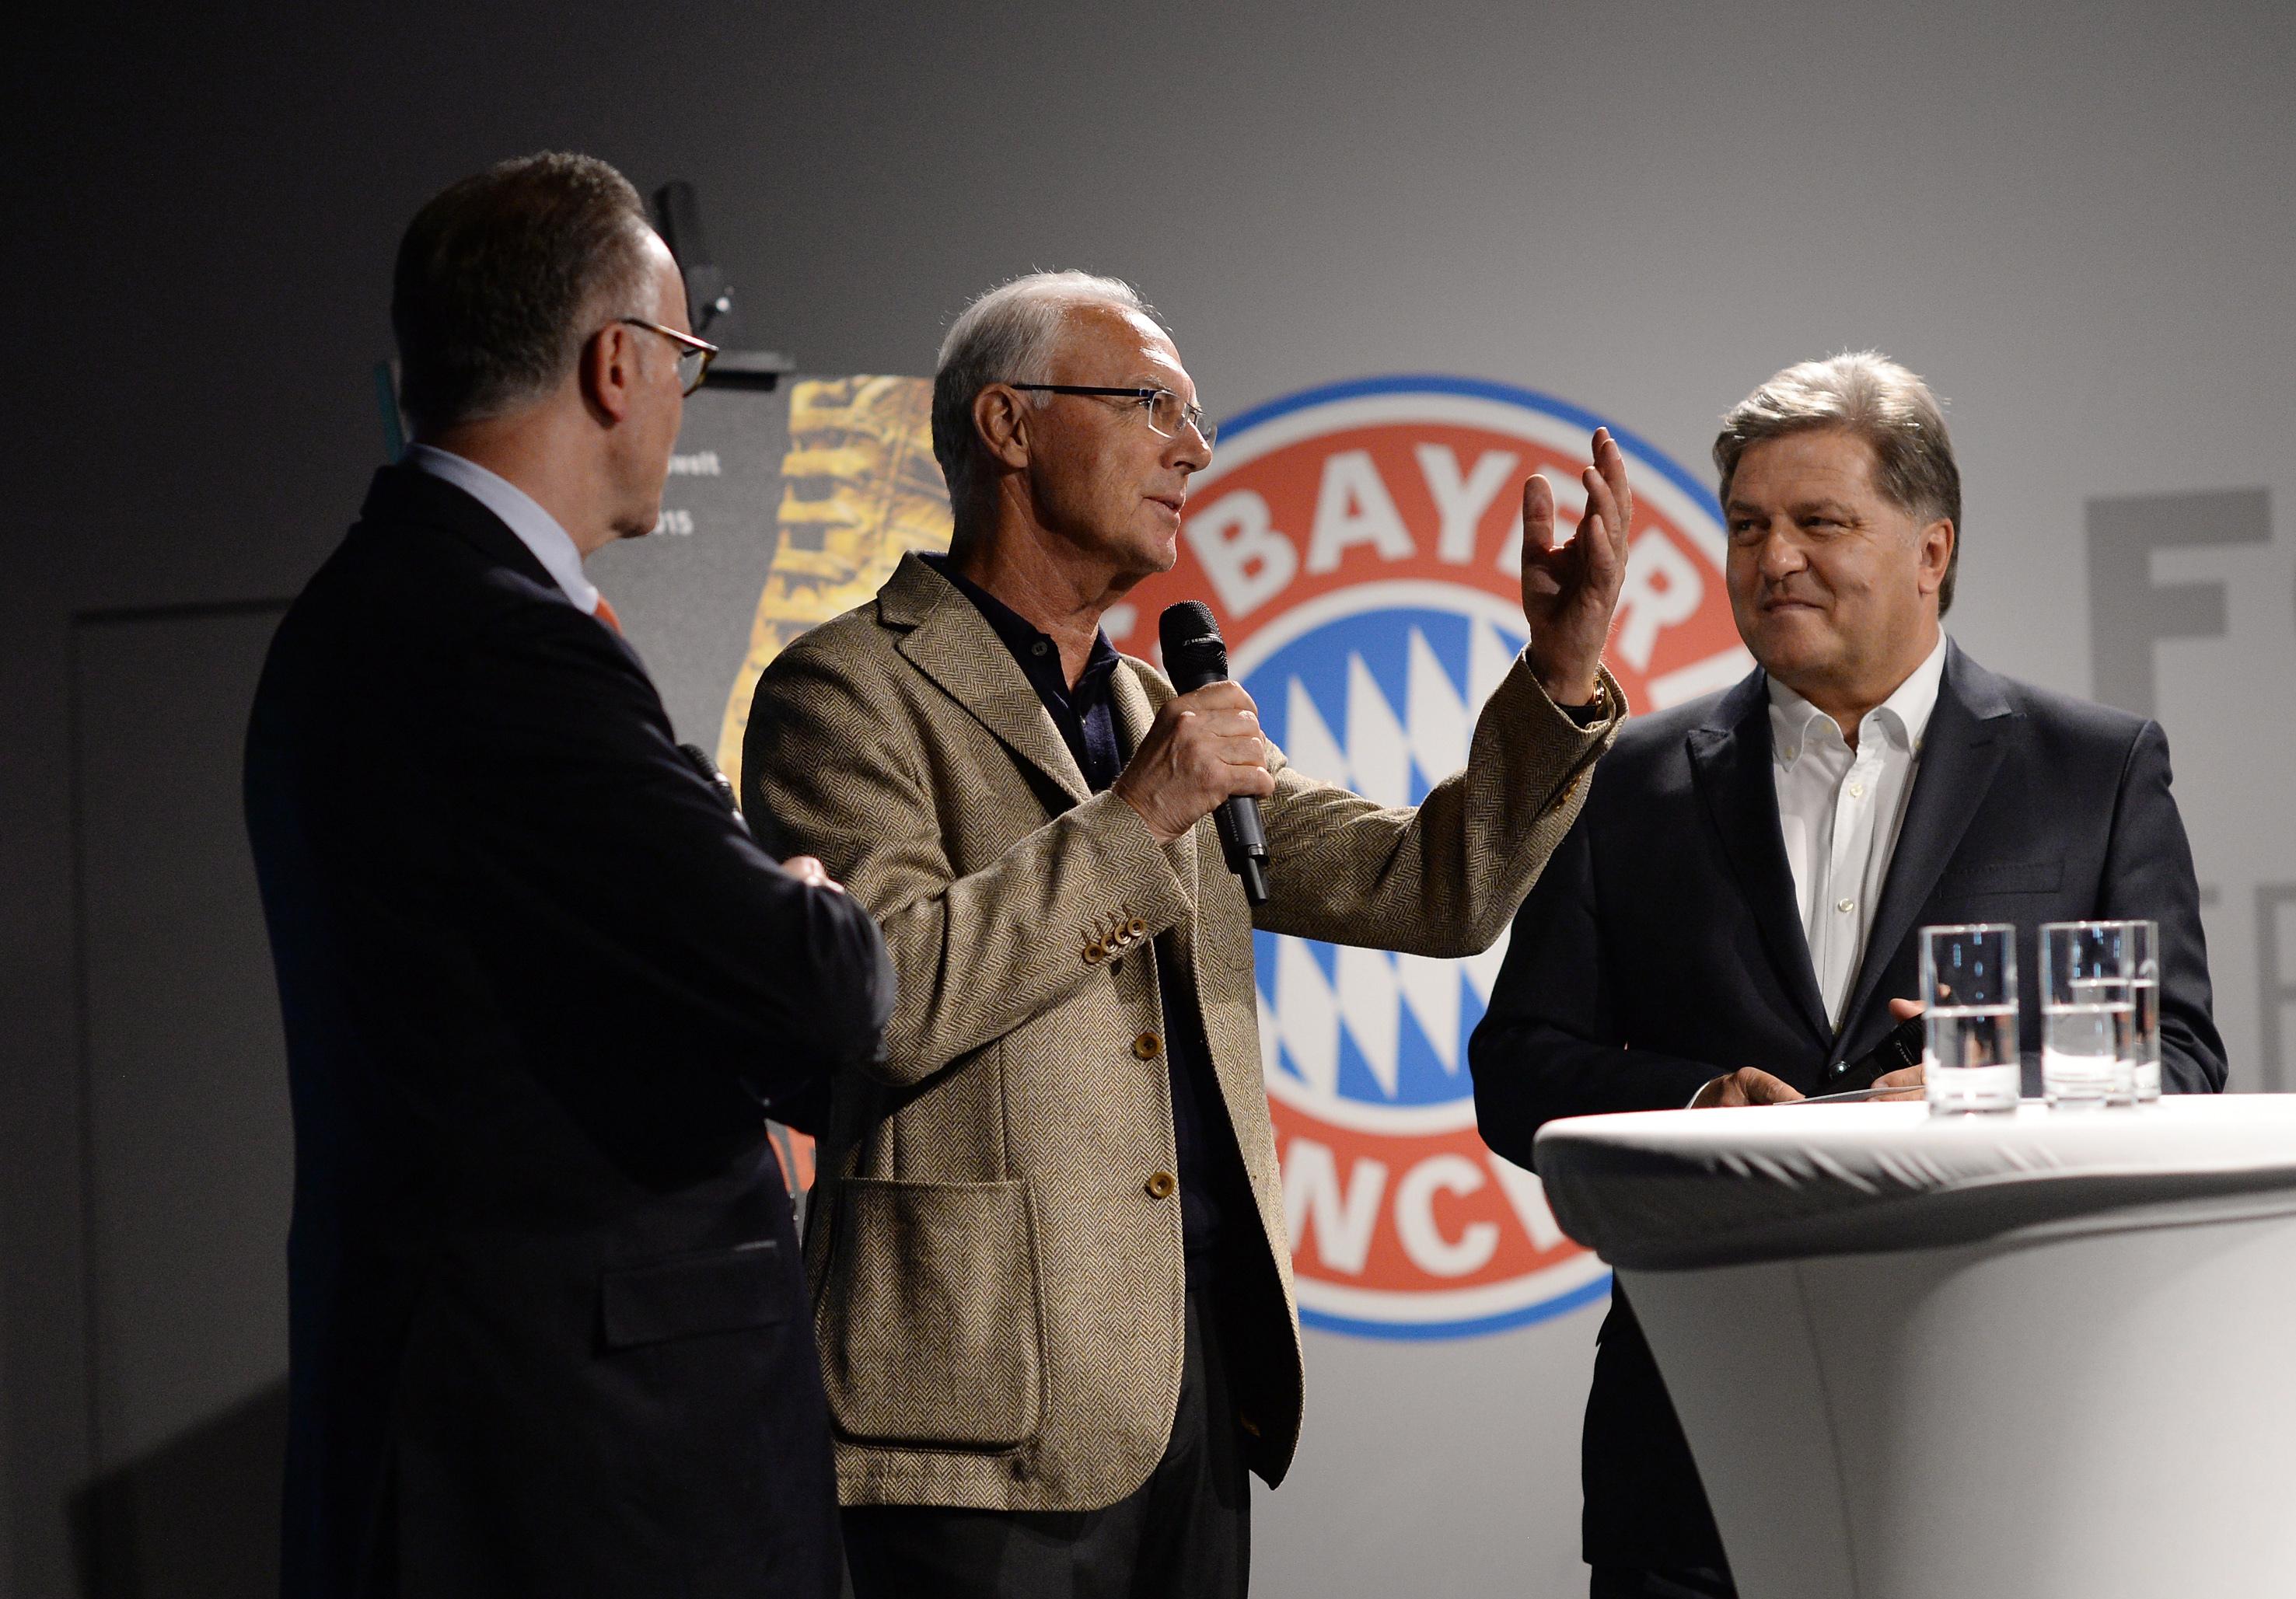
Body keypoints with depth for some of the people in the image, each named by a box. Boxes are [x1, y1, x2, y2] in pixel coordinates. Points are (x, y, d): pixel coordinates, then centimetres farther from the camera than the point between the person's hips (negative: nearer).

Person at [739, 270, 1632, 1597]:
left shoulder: (1167, 718, 20)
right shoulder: (851, 692, -3)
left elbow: (1432, 892, 15)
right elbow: (881, 998, -17)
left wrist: (1560, 676, 3)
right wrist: (1133, 821, -13)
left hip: (1203, 1379, 7)